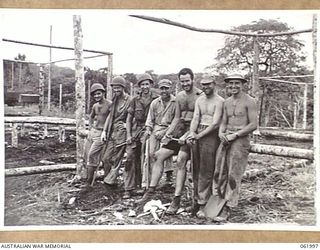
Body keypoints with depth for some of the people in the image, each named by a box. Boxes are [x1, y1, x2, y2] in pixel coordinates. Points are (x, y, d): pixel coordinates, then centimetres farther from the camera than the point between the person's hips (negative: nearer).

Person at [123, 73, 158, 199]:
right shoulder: (135, 100, 7)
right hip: (135, 131, 1)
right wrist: (128, 135, 1)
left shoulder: (156, 100, 2)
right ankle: (129, 188, -3)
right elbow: (129, 119, 10)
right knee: (131, 158, -7)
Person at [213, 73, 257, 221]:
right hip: (226, 139, 6)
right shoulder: (227, 102, 16)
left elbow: (254, 125, -9)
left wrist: (235, 135, -13)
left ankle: (227, 209, 3)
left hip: (240, 140, -6)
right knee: (219, 172, 5)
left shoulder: (249, 101, -4)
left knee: (233, 175, -3)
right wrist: (221, 133, -3)